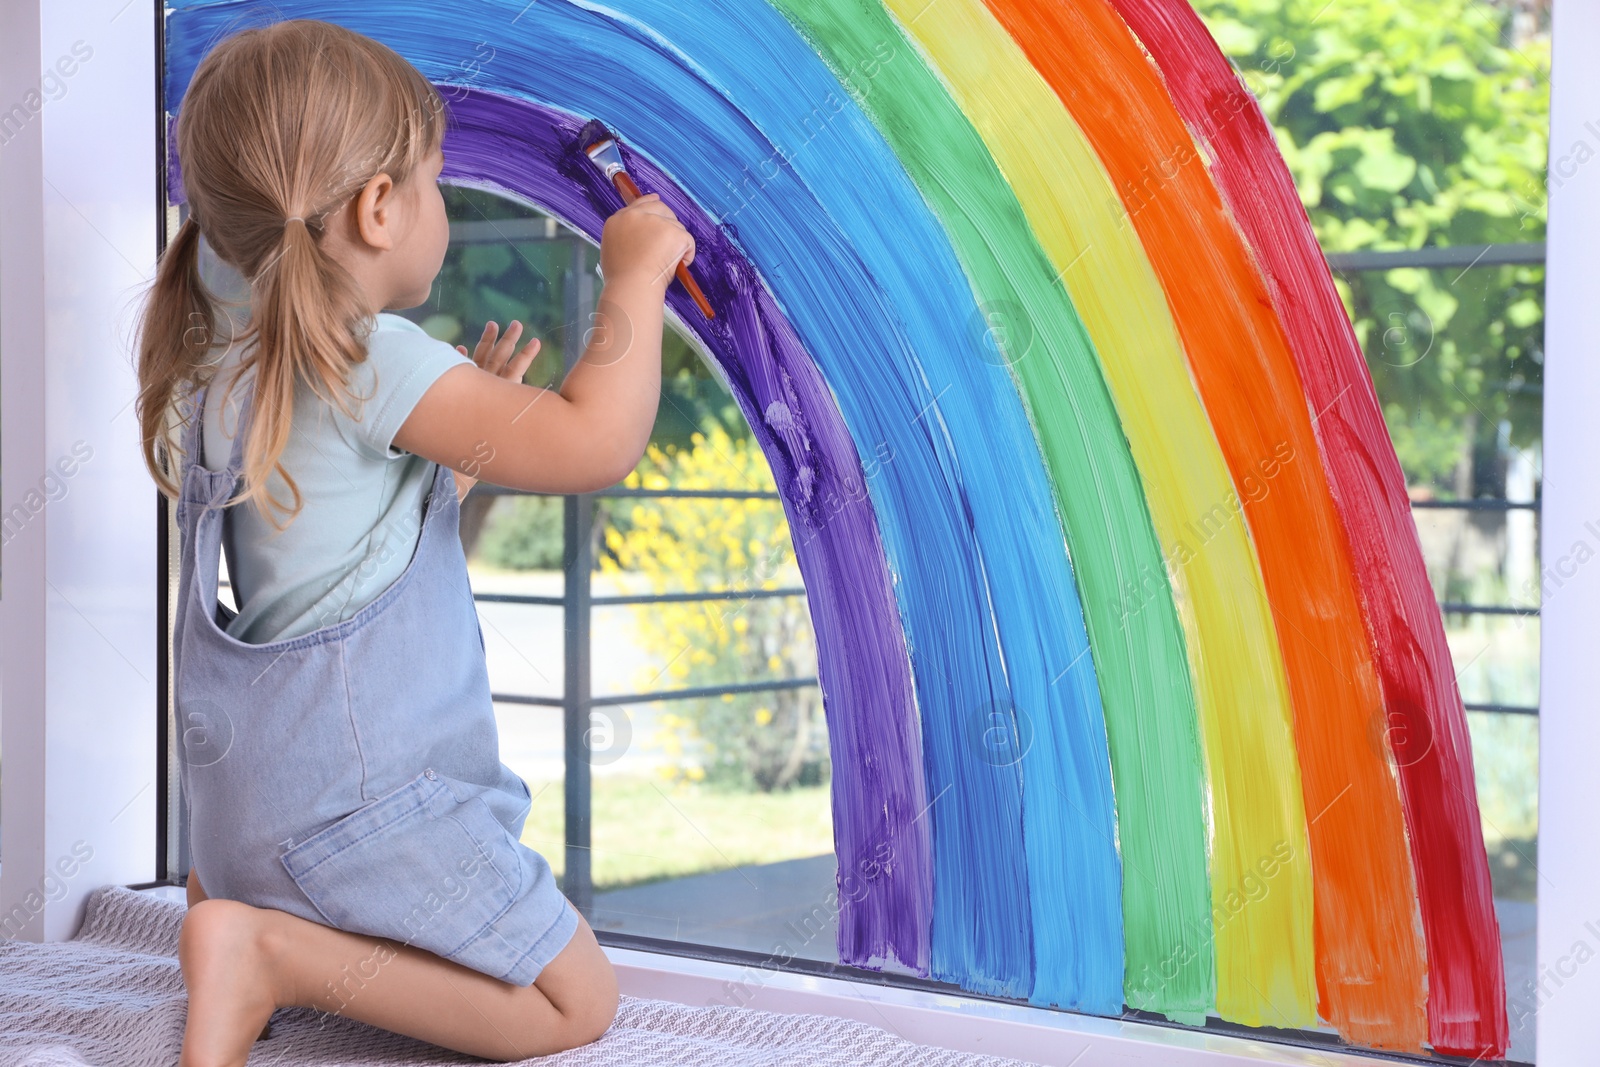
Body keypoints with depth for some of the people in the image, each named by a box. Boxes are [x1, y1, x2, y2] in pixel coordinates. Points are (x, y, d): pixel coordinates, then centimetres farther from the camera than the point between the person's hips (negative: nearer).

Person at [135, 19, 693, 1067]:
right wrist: (635, 276, -12)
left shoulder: (235, 379, 13)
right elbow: (595, 444, -25)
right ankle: (269, 951, -11)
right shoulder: (372, 362, -17)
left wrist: (473, 417, 26)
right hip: (361, 805, -10)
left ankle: (235, 896, 10)